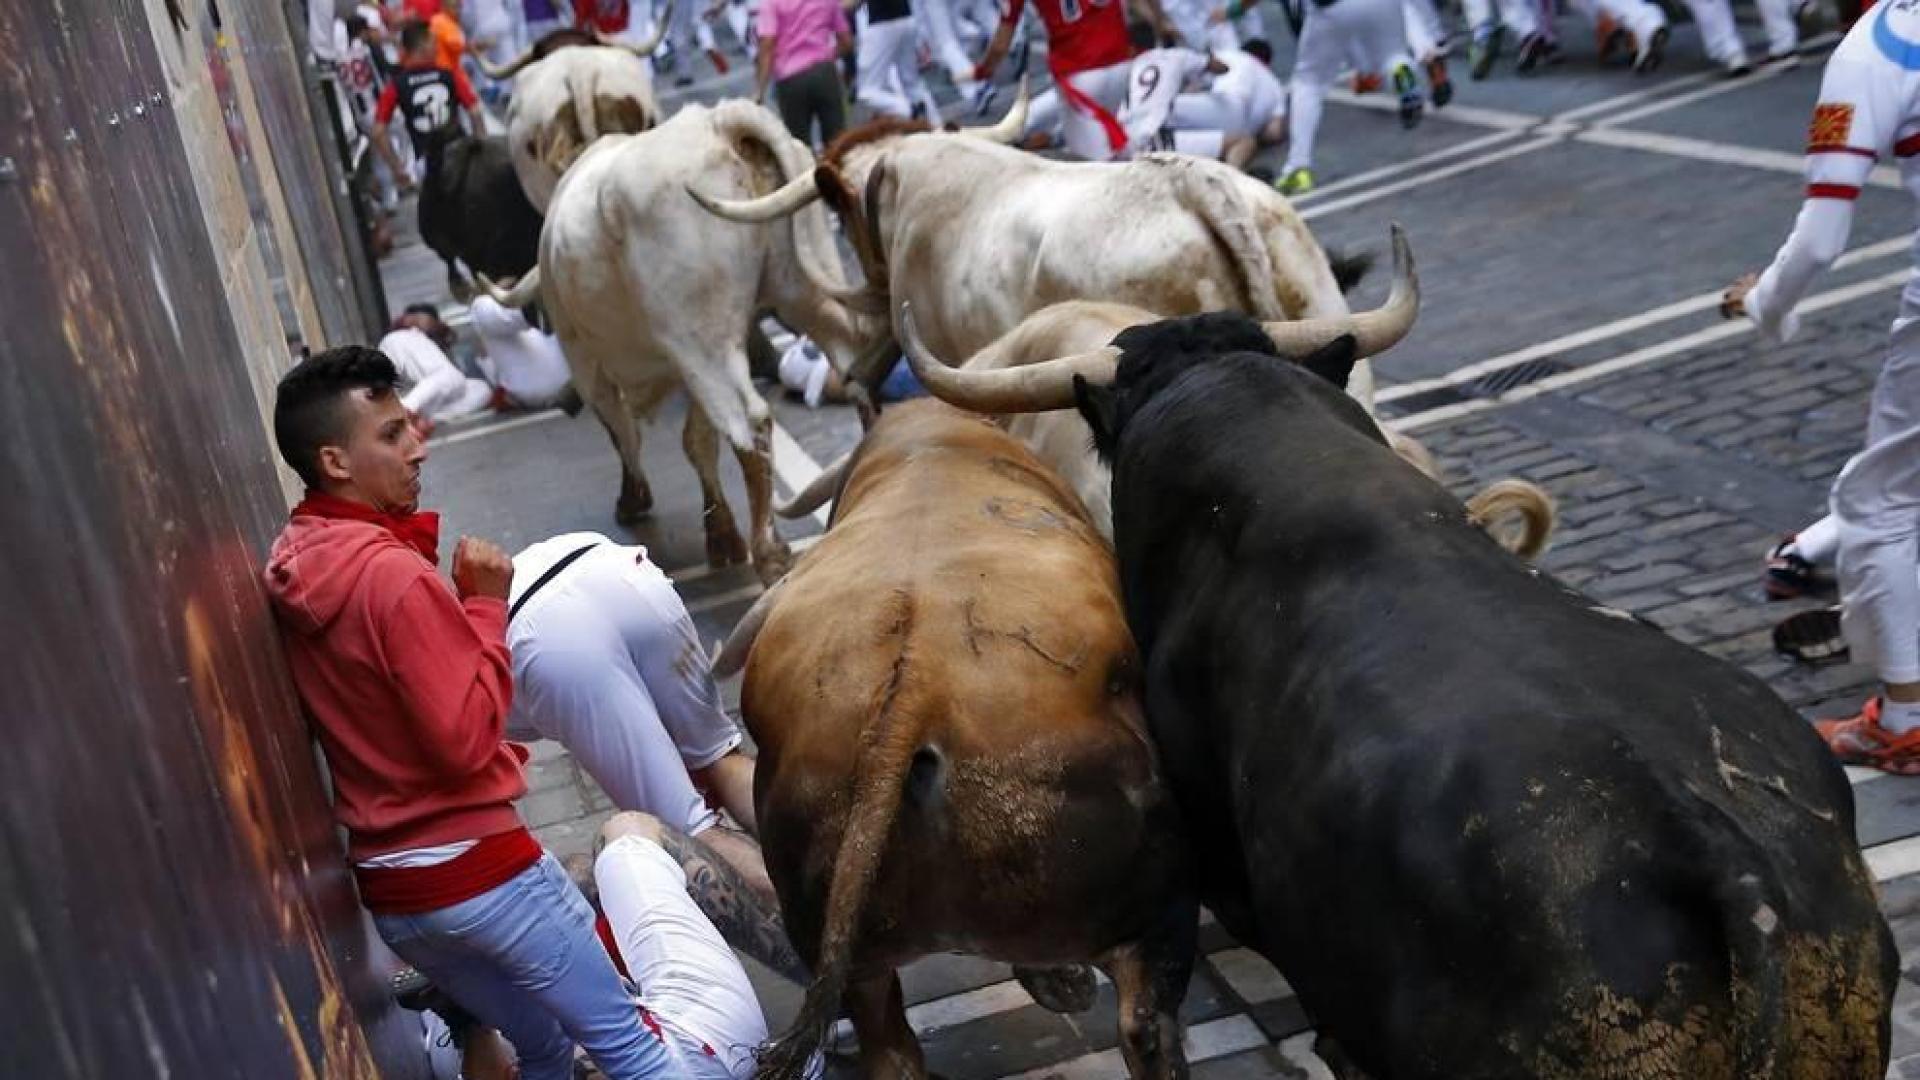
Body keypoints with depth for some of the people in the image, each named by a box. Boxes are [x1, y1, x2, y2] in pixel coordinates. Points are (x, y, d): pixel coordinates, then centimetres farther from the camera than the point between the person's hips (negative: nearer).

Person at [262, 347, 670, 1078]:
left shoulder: (292, 567, 5)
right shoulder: (391, 573, -21)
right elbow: (467, 738, -22)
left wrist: (461, 607, 6)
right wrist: (486, 605, -15)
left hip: (385, 884, 8)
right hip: (474, 867, -8)